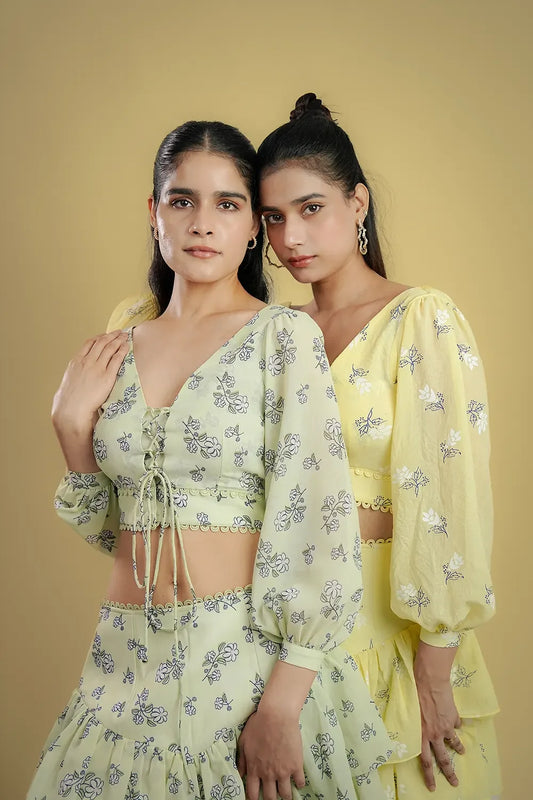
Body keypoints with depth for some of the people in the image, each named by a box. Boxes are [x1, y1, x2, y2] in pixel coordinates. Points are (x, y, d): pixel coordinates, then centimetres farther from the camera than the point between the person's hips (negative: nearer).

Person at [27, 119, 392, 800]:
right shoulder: (117, 353, 6)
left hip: (251, 652, -4)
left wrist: (283, 701, -18)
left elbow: (318, 520, -13)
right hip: (129, 659, 4)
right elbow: (110, 528, 13)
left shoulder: (283, 335, -7)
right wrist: (71, 426, -2)